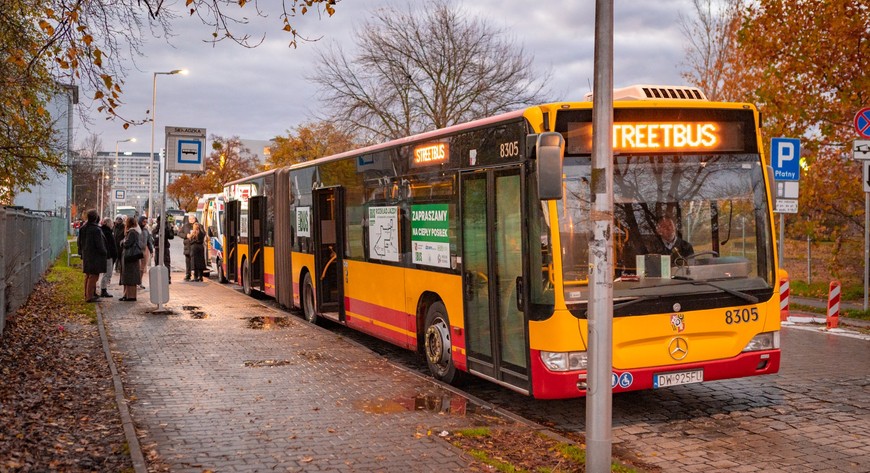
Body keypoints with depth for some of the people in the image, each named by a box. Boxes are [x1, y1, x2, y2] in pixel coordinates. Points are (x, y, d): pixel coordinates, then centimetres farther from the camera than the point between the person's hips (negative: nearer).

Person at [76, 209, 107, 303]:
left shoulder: (83, 228, 5)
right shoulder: (96, 229, -20)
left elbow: (79, 241, 14)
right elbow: (99, 244, -18)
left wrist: (81, 251, 23)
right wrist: (104, 253, -3)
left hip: (85, 255, 9)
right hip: (95, 256, -8)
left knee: (87, 276, 18)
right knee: (93, 276, -4)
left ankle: (87, 294, 26)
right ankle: (90, 296, -4)